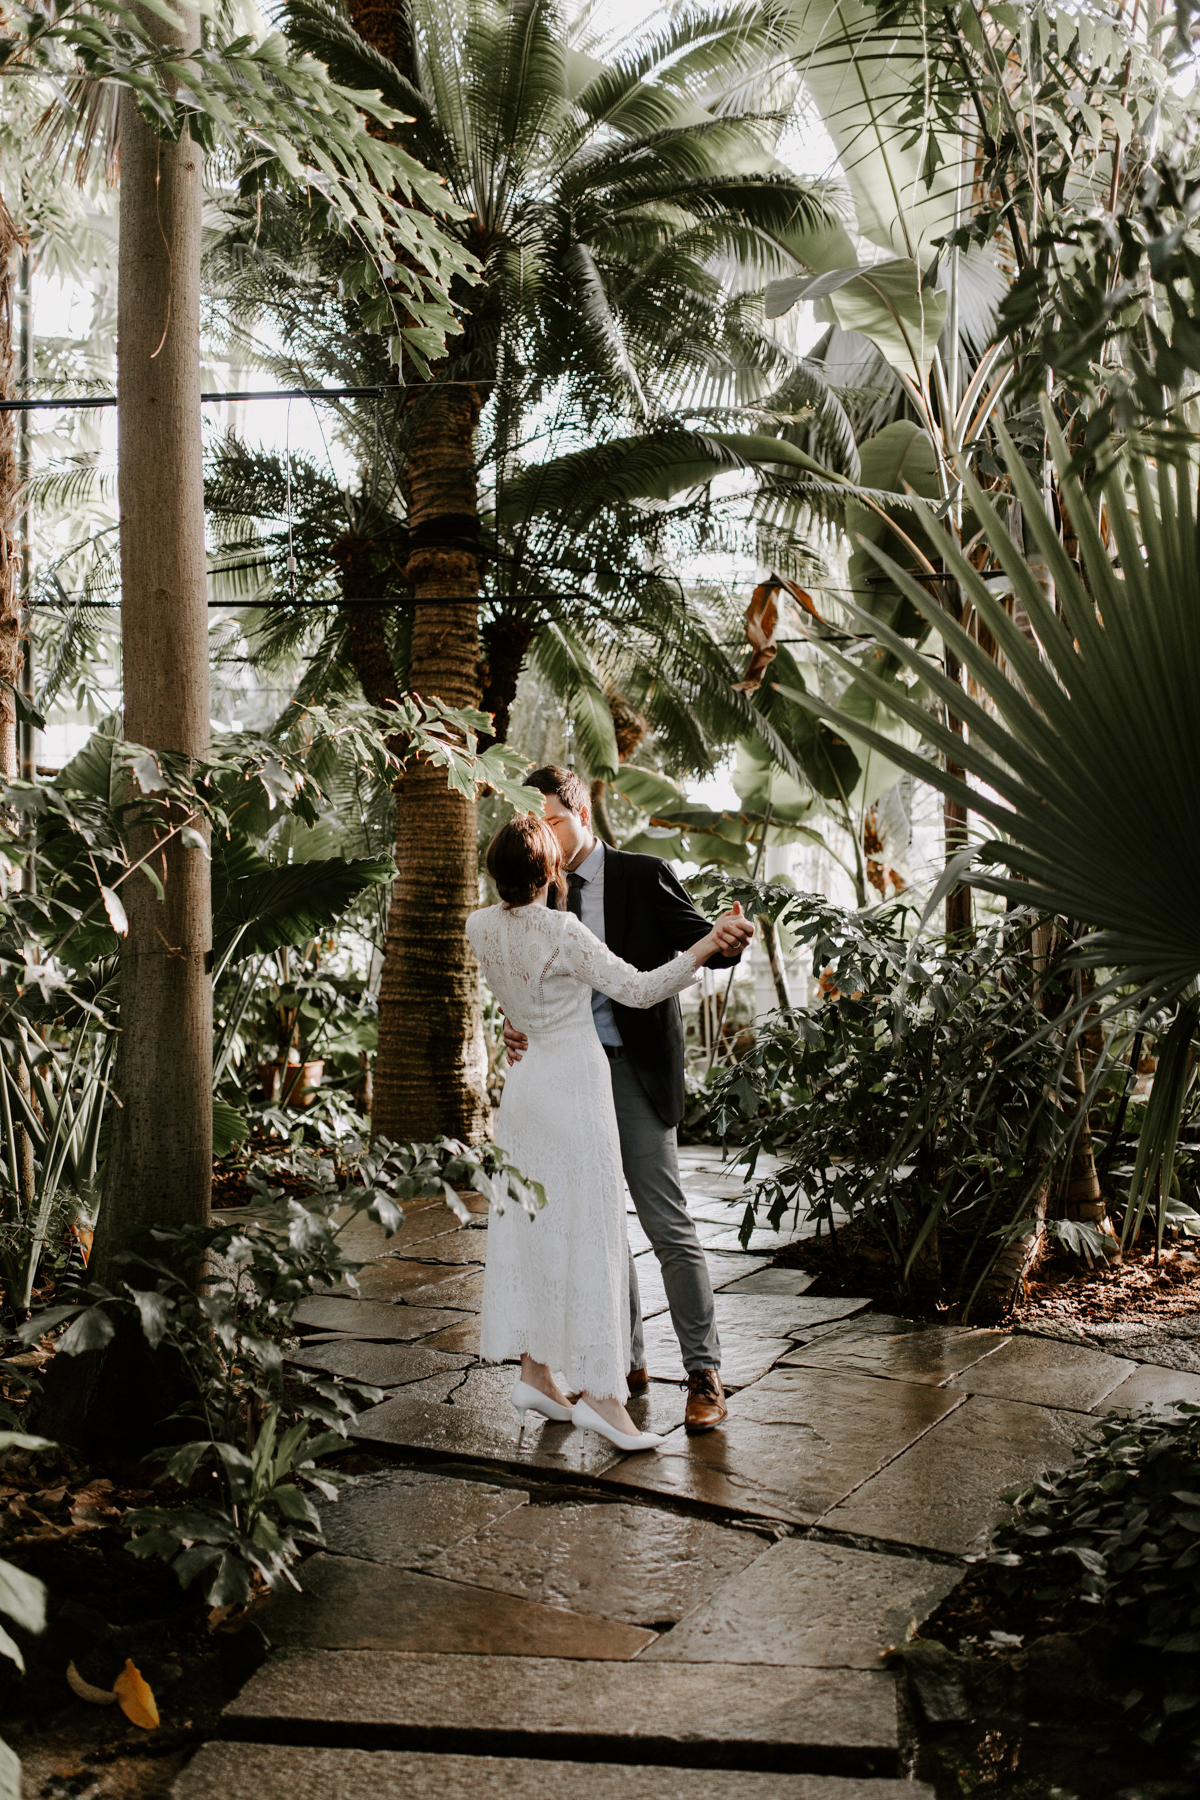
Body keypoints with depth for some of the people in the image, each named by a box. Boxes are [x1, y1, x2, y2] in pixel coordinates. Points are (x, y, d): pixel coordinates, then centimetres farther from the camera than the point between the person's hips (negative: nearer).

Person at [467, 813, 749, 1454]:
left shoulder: (480, 928, 2)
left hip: (526, 1079, 8)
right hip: (574, 1081, -7)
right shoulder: (563, 932, -19)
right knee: (587, 1227, -5)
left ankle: (535, 1371, 19)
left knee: (529, 1222, 12)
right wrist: (704, 948, -24)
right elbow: (639, 989, -20)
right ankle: (599, 1390, -5)